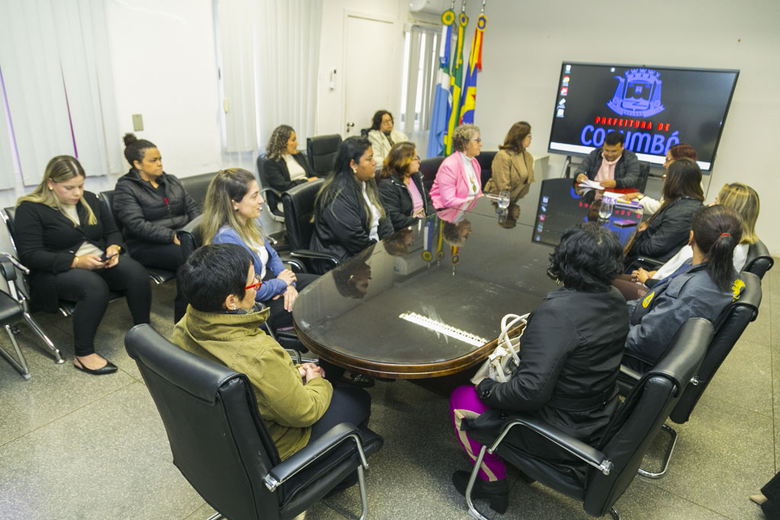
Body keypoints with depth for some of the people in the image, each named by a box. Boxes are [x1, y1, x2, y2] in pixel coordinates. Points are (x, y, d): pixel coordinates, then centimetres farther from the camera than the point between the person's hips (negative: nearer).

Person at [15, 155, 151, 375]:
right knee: (95, 287, -37)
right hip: (56, 271, -5)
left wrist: (114, 248, -7)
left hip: (99, 263, 5)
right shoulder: (30, 209, -5)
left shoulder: (91, 199, 11)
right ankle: (83, 355, -23)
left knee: (138, 274, -26)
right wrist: (76, 261, -24)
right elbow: (29, 254, -13)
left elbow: (113, 232, 18)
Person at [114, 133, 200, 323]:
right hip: (147, 247, -5)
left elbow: (192, 206, 13)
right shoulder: (126, 188, -1)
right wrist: (173, 237, -23)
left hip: (183, 237, 6)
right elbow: (137, 225, -14)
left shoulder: (171, 181, 19)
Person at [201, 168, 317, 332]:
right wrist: (281, 283, -12)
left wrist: (289, 284, -5)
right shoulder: (226, 239, -29)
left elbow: (272, 256, 11)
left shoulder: (251, 221, -2)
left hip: (267, 280, 9)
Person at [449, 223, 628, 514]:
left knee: (461, 400, 4)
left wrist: (487, 390, -16)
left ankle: (494, 484, 18)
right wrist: (527, 344, 9)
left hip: (565, 435, -8)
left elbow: (532, 390, -34)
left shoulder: (556, 313, -33)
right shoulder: (616, 301, -6)